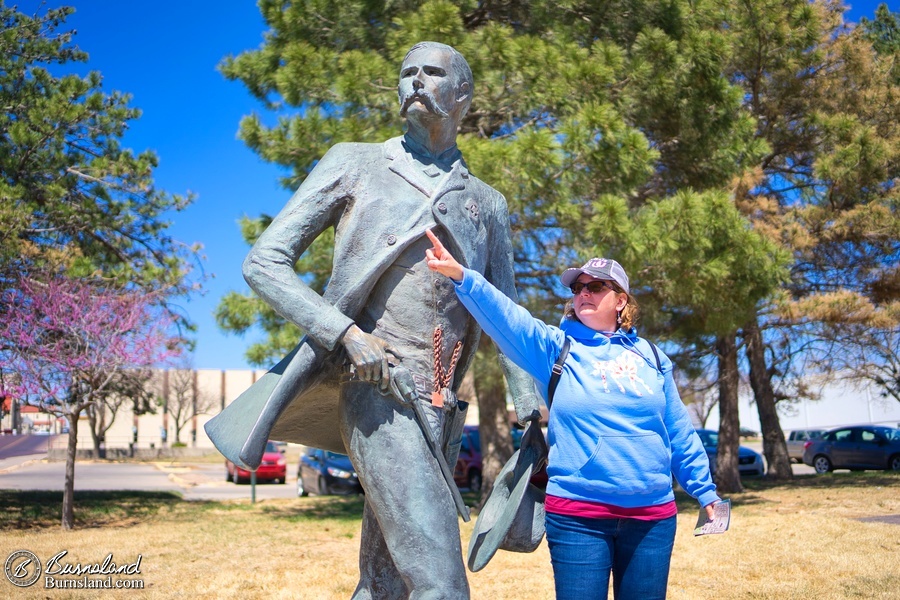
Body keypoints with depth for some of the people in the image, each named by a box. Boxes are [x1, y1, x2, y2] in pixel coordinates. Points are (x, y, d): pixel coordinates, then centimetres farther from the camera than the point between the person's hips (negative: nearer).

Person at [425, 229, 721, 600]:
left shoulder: (649, 356, 10)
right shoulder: (555, 347, 1)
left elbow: (679, 433, 15)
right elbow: (505, 317, -17)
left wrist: (705, 492, 17)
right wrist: (461, 277, -33)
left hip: (653, 518, 3)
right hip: (577, 517, -3)